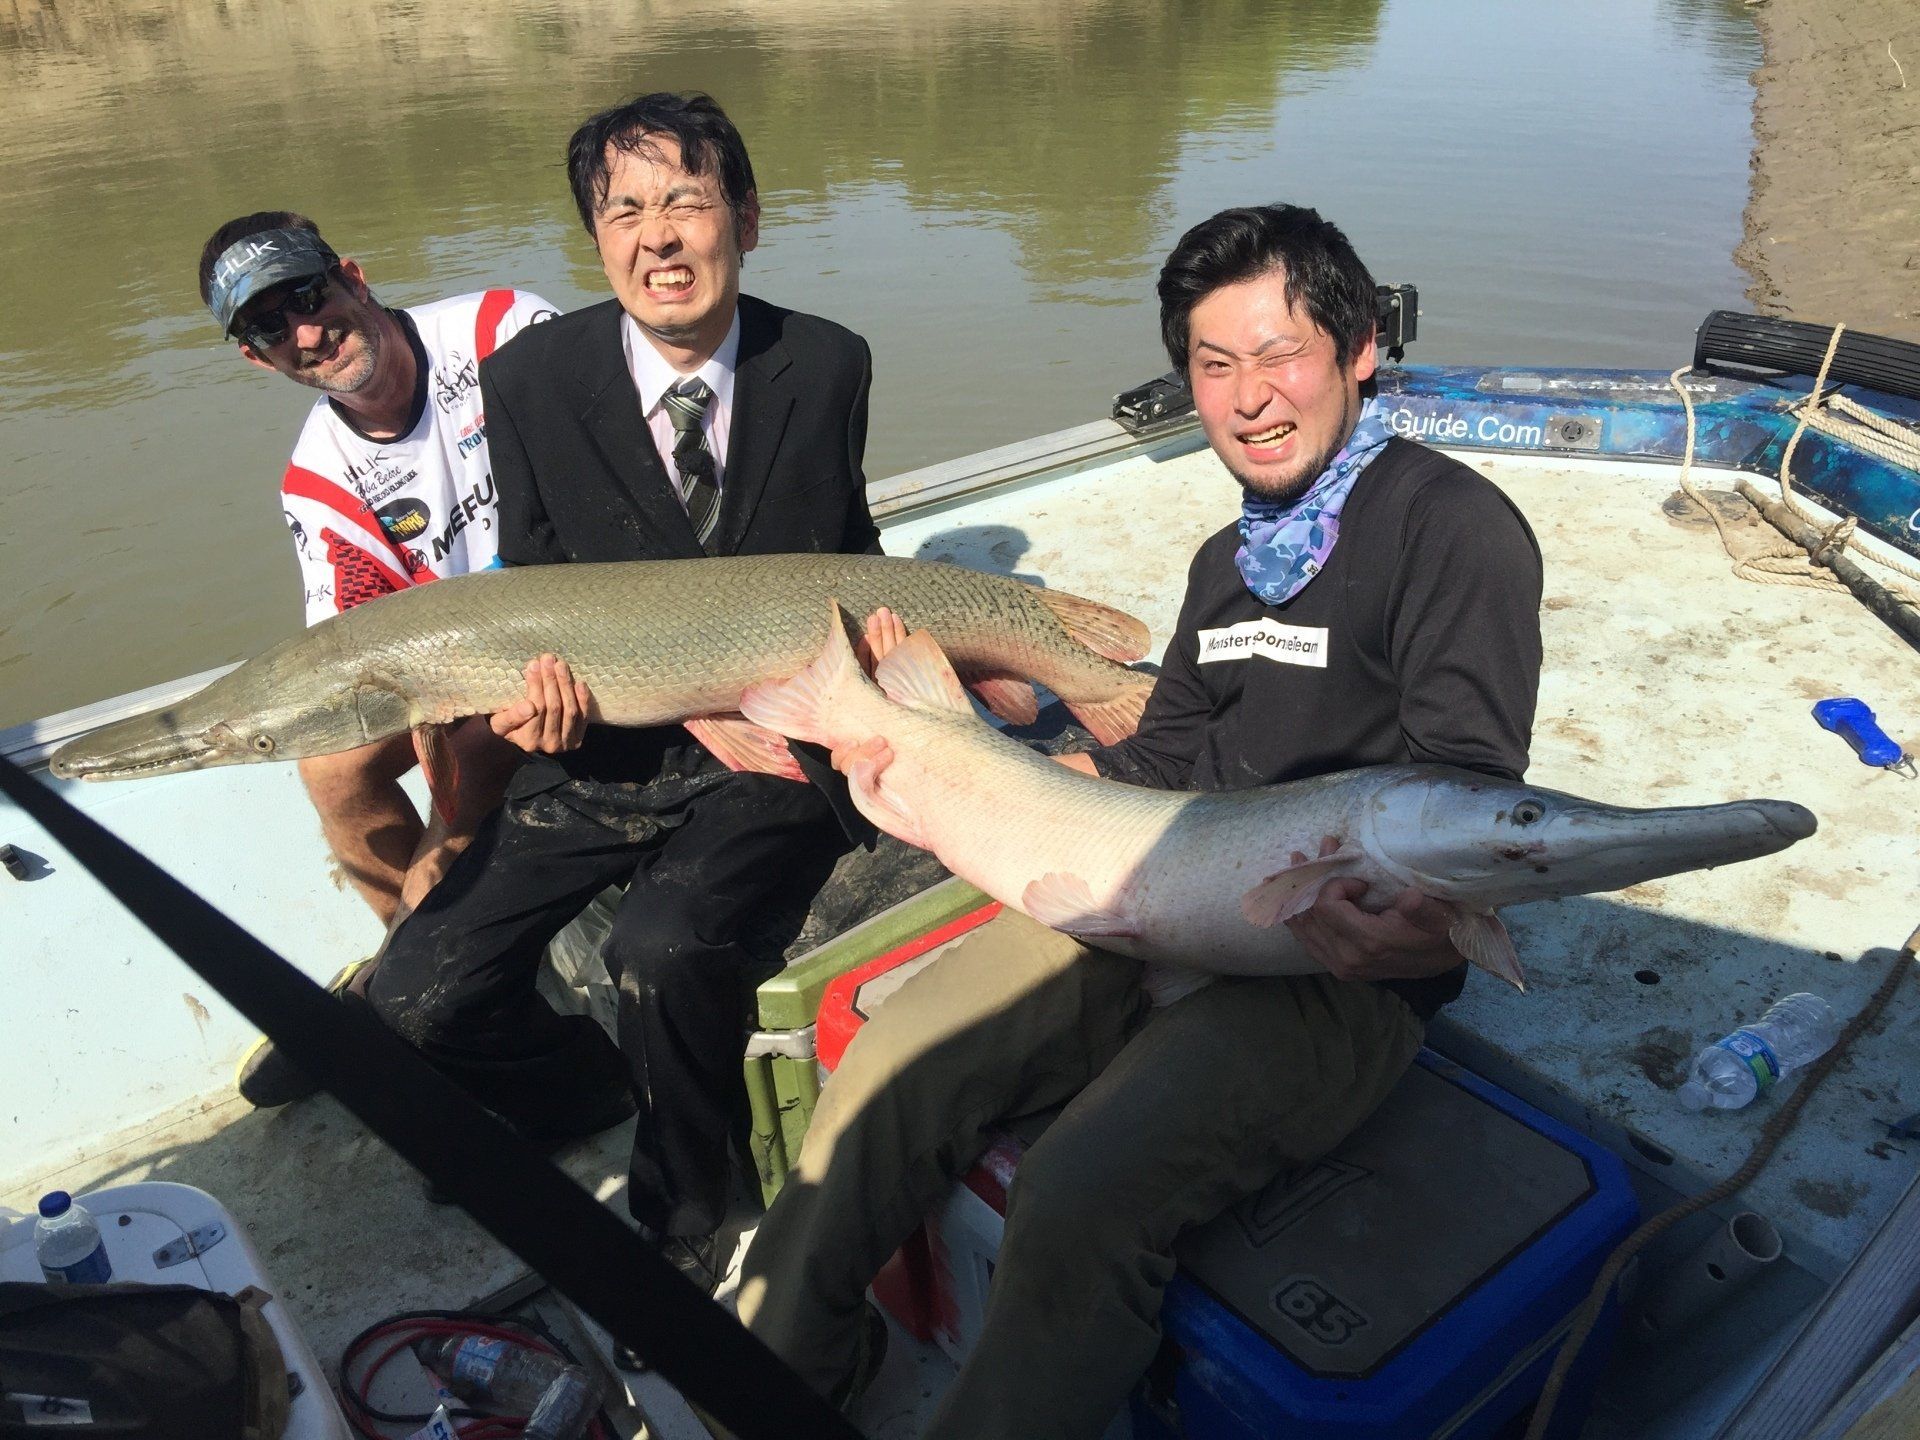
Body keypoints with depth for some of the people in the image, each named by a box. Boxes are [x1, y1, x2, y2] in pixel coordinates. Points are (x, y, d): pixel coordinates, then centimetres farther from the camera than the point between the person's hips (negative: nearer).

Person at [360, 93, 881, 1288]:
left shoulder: (827, 365, -2)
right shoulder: (531, 381, -4)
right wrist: (537, 685, -16)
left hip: (773, 751, -2)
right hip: (603, 754, 3)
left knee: (667, 947, -31)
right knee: (415, 1004, -11)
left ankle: (685, 1224, -1)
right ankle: (621, 1086, 19)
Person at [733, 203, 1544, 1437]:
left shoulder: (1456, 528, -8)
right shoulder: (1228, 561, 18)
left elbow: (1469, 791, -15)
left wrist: (1417, 923, -36)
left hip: (1338, 968, -7)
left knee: (1079, 1201, -27)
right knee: (888, 1074, -5)